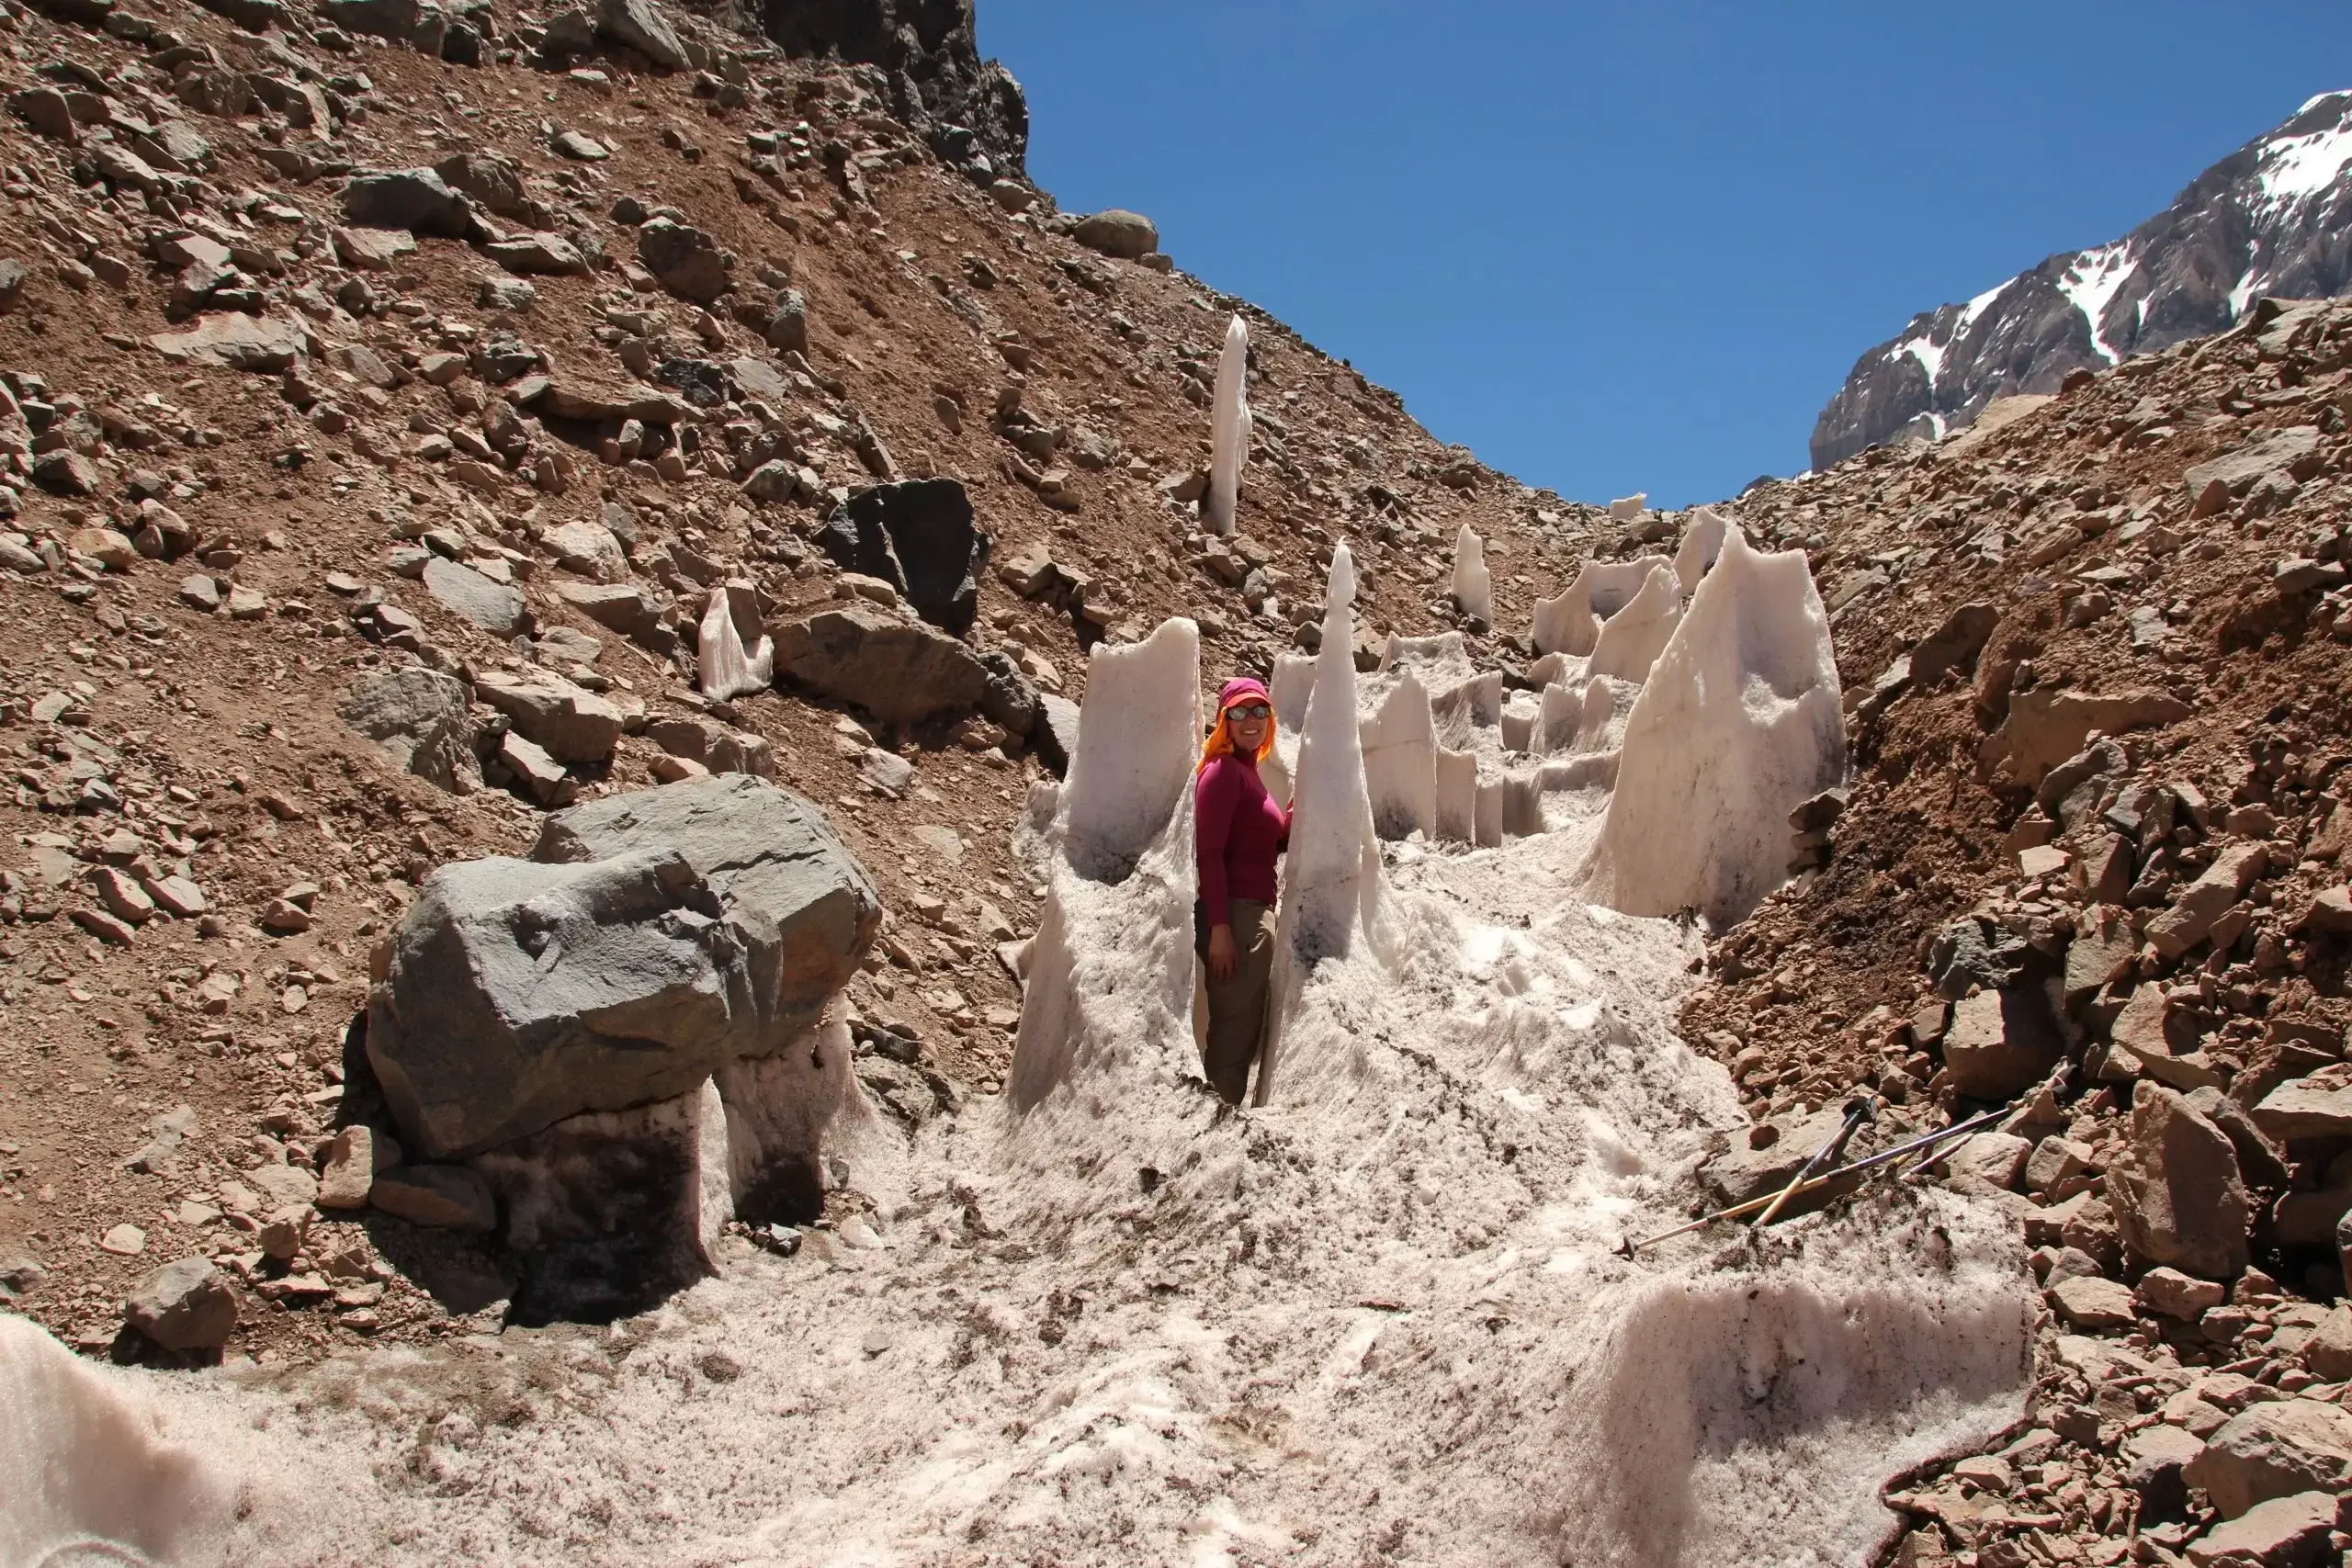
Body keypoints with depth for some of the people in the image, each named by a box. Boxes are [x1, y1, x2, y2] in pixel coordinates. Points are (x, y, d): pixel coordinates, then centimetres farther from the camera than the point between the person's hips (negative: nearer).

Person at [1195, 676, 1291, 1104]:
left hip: (1256, 912, 10)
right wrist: (1219, 928, -24)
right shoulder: (1223, 771, -11)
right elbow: (1209, 852, -19)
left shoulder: (1248, 772, 17)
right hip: (1234, 914, -10)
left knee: (1244, 1030, 16)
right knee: (1234, 1035, -7)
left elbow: (1275, 842, 17)